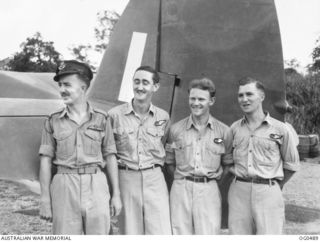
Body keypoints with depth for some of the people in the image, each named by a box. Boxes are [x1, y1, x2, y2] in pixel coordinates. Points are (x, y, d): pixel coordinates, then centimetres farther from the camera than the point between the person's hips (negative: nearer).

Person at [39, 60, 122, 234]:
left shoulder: (101, 119, 4)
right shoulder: (53, 121, 5)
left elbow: (110, 157, 6)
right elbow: (46, 161, 4)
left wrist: (116, 194, 3)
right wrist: (45, 199, 0)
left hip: (96, 186, 0)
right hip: (64, 186, 0)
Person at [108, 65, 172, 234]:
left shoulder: (163, 117, 5)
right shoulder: (115, 115, -2)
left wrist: (155, 167, 12)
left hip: (154, 178, 2)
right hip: (126, 179, -1)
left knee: (162, 233, -2)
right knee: (130, 233, 7)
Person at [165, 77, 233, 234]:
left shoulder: (224, 131, 4)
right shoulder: (176, 129, 6)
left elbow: (228, 163, 14)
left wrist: (214, 177, 5)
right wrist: (182, 178, 4)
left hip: (209, 190, -1)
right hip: (181, 189, 1)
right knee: (181, 234, 4)